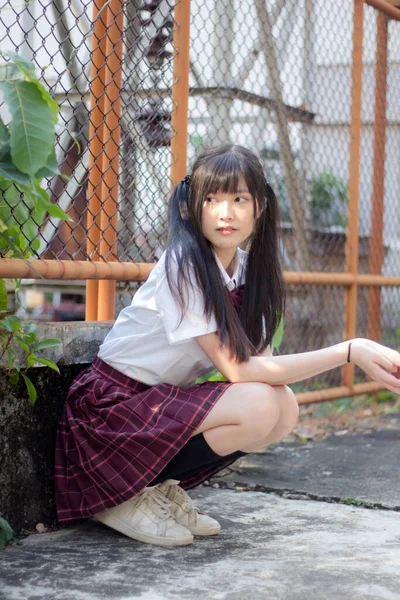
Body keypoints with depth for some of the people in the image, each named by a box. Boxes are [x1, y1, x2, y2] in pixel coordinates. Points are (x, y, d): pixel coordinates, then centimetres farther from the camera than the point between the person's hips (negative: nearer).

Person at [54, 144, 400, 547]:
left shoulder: (248, 267, 4)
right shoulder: (184, 265, -21)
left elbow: (261, 361, -2)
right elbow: (238, 369, -25)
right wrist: (349, 351, -27)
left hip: (164, 401, 8)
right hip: (111, 405, -7)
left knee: (285, 408, -12)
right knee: (259, 405, -25)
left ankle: (162, 489, 2)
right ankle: (125, 496, -11)